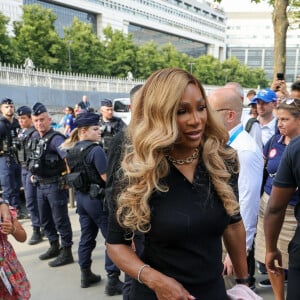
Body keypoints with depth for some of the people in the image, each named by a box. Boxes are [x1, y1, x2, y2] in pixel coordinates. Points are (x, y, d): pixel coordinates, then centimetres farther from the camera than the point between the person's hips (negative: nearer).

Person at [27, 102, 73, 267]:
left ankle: (66, 252, 13)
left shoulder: (55, 138, -18)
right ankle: (54, 247, 35)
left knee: (60, 220, 1)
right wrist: (34, 174, 18)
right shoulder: (35, 137, 9)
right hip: (40, 185, 9)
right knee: (45, 220, 19)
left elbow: (68, 156, -32)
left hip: (55, 185, -9)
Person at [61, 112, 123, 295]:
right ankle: (113, 280, 3)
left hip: (81, 196, 8)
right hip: (97, 198, -8)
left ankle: (86, 275, 29)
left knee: (87, 236, 18)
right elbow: (106, 178, -19)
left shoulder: (72, 150, 7)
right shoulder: (96, 150, -19)